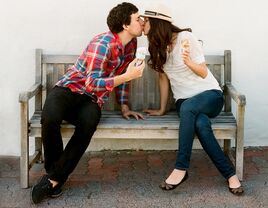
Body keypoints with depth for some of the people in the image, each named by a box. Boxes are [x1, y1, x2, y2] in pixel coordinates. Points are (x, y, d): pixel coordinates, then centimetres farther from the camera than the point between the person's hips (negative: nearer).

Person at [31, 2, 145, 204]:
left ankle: (53, 179, -22)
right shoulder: (103, 43, -19)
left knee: (89, 124, -34)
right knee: (50, 119, -39)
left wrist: (125, 108, 13)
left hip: (92, 100, 5)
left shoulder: (131, 43, 5)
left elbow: (122, 75, 18)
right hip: (70, 88, -5)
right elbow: (92, 83, -25)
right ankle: (53, 170, -11)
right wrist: (127, 76, -30)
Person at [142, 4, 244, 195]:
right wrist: (162, 109, 12)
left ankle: (181, 168, -31)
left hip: (210, 94, -4)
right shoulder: (157, 46, 8)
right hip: (185, 102, 4)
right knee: (201, 124, -32)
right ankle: (229, 173, -25)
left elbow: (203, 73, -8)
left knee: (187, 106, -38)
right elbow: (163, 78, 13)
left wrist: (188, 61, -29)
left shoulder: (185, 37, -10)